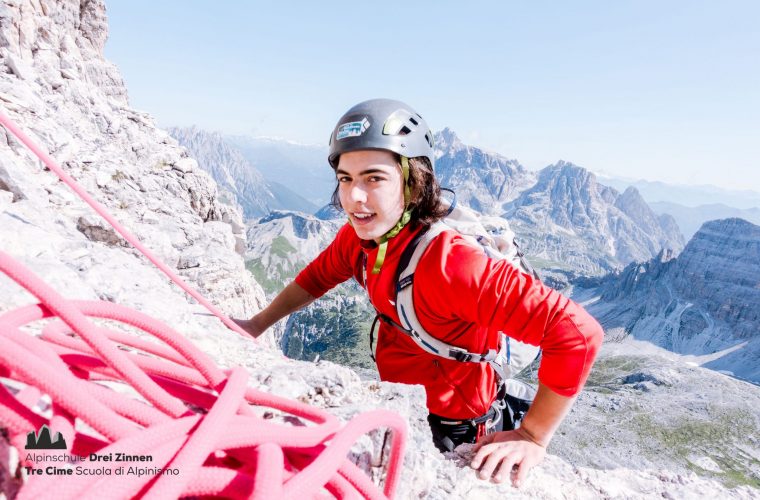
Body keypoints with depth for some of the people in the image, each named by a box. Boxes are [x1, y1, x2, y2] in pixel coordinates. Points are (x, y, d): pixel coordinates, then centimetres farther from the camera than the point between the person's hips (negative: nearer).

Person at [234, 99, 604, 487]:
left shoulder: (449, 262, -39)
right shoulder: (358, 236, -16)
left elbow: (577, 332, -39)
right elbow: (319, 276, 6)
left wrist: (531, 438, -33)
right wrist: (257, 325, 6)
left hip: (448, 428, -6)